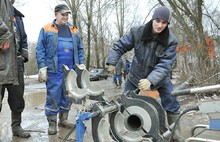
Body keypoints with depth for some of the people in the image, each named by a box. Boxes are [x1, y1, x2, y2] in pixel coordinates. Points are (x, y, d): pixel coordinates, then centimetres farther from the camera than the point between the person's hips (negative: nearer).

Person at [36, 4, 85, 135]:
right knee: (53, 97, -2)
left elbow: (80, 49, 17)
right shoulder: (46, 29, 3)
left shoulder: (74, 31, 16)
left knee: (68, 96, 10)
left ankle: (63, 119, 24)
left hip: (71, 70, 5)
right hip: (54, 71, -4)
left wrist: (81, 64, 6)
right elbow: (40, 50, -2)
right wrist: (42, 68, -10)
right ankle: (52, 123, 11)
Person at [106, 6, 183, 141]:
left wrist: (151, 80, -41)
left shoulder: (171, 41, -20)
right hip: (136, 77, 1)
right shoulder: (137, 32, -18)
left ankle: (175, 131, 25)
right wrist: (112, 61, -14)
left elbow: (165, 65, -28)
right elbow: (120, 46, -6)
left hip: (160, 79, -1)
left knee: (172, 106, 1)